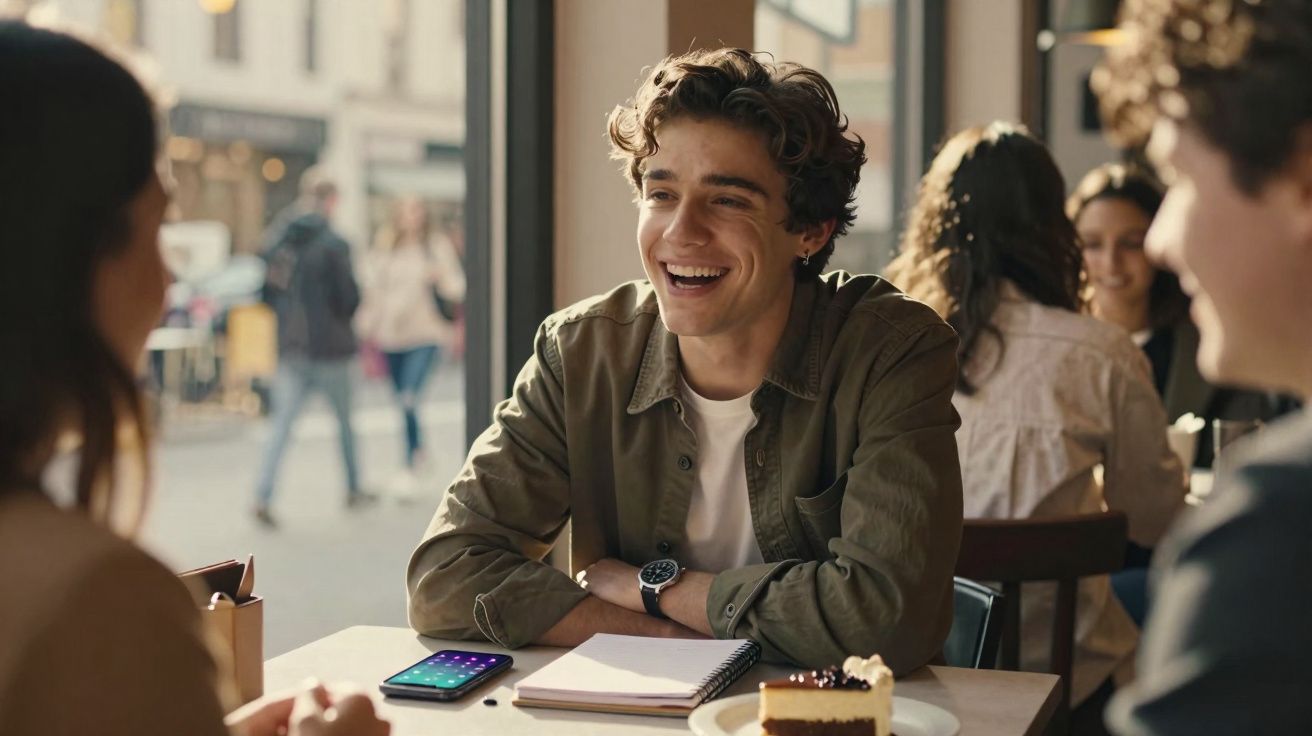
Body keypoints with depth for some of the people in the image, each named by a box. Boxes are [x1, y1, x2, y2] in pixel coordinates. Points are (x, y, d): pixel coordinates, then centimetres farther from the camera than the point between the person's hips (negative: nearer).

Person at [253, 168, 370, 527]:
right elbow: (349, 298, -14)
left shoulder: (282, 242, 4)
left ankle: (262, 497, -12)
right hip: (329, 348, -4)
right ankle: (353, 489, 27)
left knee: (282, 423, 1)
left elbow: (268, 293, 8)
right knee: (345, 420, 14)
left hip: (290, 347, 4)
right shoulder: (333, 244, -14)